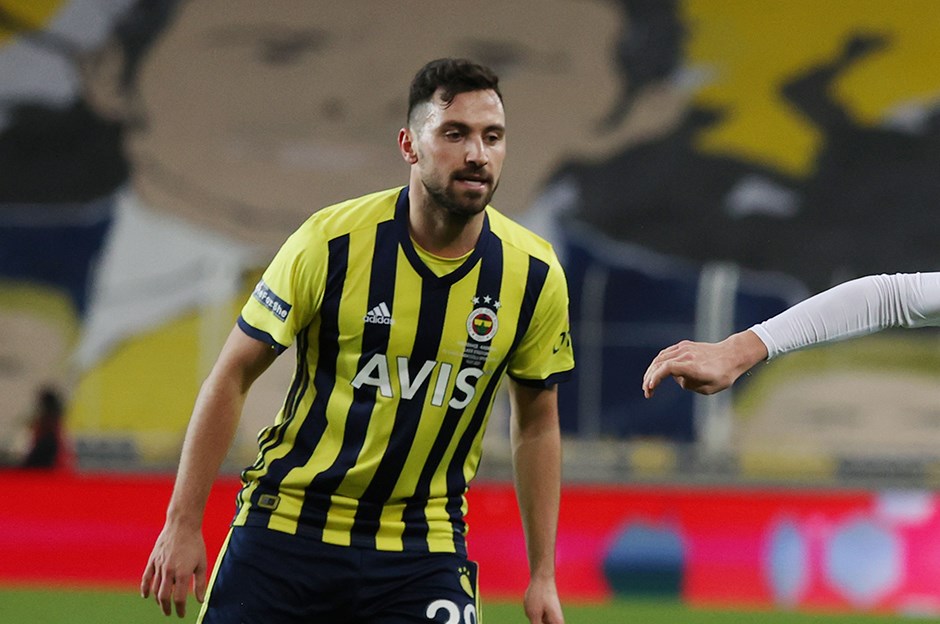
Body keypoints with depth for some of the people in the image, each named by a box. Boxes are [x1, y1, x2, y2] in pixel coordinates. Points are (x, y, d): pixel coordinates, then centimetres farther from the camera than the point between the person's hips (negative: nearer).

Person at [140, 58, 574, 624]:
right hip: (286, 528, -1)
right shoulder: (332, 242, -13)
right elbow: (232, 375, -4)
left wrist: (543, 575, 6)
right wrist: (183, 524, -7)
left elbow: (538, 422, 8)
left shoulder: (535, 275, -6)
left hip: (423, 552, 1)